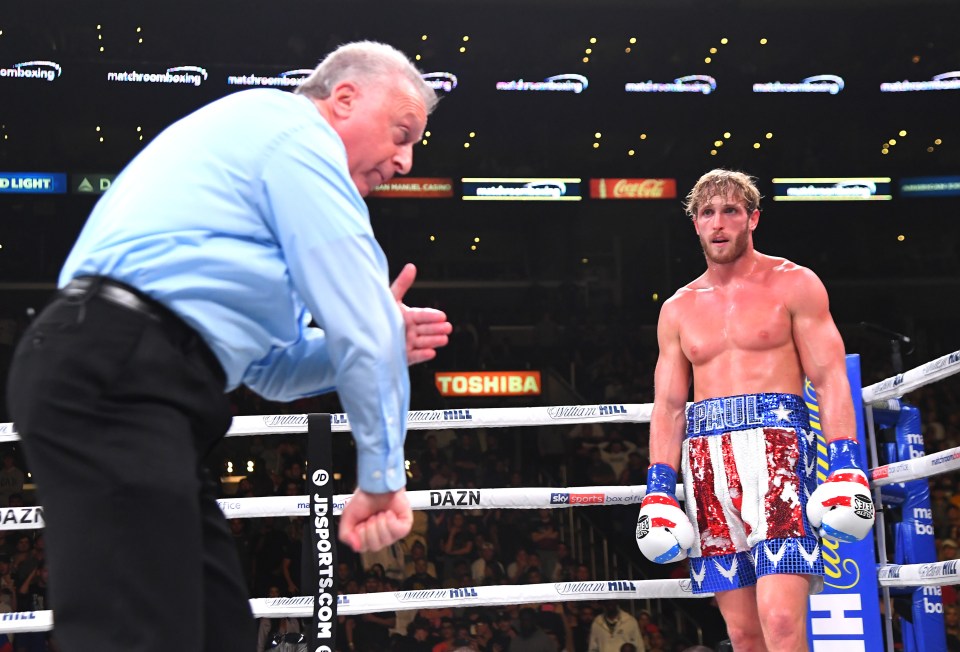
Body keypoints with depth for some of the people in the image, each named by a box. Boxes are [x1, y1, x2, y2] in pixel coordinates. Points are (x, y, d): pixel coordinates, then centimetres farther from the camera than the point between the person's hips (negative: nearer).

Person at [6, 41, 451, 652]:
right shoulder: (296, 129, 2)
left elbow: (268, 367, 30)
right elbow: (361, 318, -6)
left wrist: (382, 341, 14)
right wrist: (383, 477, 1)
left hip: (116, 387, 10)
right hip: (111, 382, -10)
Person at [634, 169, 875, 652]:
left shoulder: (793, 285, 7)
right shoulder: (678, 309, 18)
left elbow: (830, 379, 1)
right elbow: (668, 405, 15)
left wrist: (846, 467, -11)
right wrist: (657, 490, 5)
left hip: (776, 444, -4)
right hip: (706, 459, 4)